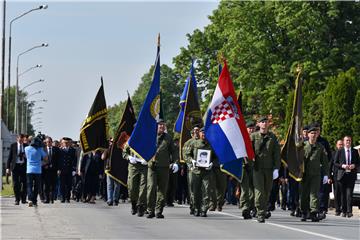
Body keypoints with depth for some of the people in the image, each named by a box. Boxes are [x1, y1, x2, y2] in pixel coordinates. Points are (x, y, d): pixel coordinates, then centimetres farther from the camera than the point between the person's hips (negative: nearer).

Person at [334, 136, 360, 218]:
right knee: (343, 194, 5)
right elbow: (335, 163, 5)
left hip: (351, 175, 0)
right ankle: (344, 211, 13)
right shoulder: (339, 152, 6)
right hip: (342, 175, 0)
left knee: (349, 193, -11)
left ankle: (349, 211, -13)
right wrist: (342, 166, -12)